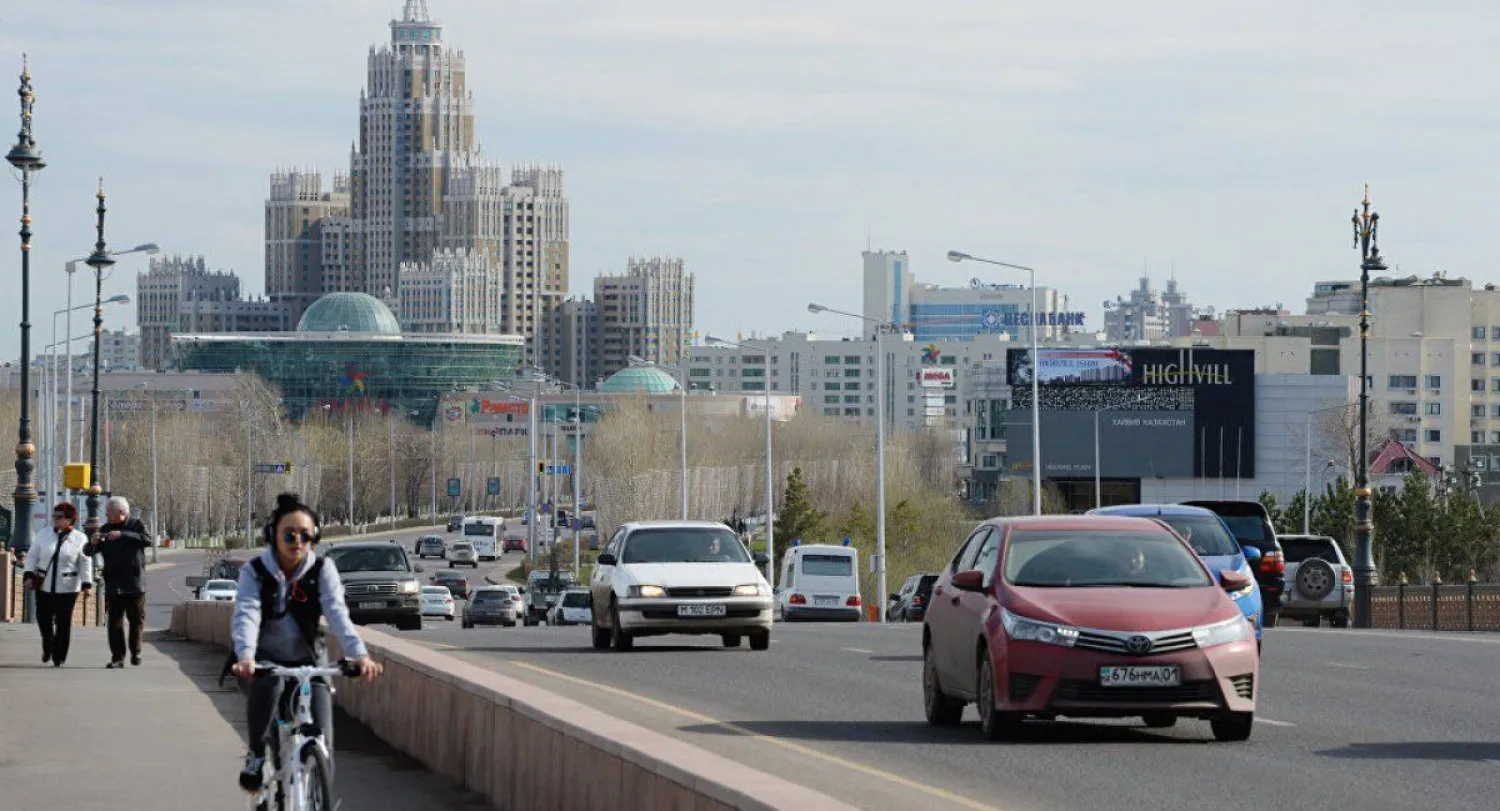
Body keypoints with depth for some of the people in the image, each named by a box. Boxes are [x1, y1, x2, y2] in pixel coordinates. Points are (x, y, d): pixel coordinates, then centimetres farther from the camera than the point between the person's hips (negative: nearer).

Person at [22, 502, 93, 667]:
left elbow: (86, 565, 0)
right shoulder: (45, 536, 7)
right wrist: (29, 575, -2)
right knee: (44, 619, 3)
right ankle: (48, 648, 28)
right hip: (44, 586, 2)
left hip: (67, 588, -2)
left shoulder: (79, 539, 0)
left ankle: (59, 657, 8)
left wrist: (86, 585, -6)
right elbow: (32, 556, 10)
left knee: (63, 623, -1)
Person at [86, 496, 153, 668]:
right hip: (113, 585, 2)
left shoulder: (136, 525, 0)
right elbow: (89, 552, 10)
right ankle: (117, 657, -1)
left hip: (135, 583, -2)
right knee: (115, 621, -3)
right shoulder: (106, 529, 9)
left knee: (137, 619, 4)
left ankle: (135, 652, 22)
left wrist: (123, 535, -28)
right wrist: (93, 543, -14)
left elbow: (148, 540, -20)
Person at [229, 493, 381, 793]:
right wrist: (245, 657, -48)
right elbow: (246, 615, -28)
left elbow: (338, 614, -24)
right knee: (266, 684, -37)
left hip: (309, 660, 1)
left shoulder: (322, 571, -10)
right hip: (268, 660, -1)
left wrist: (359, 655, -42)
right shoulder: (255, 572, -13)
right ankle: (256, 754, -13)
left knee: (321, 741, -14)